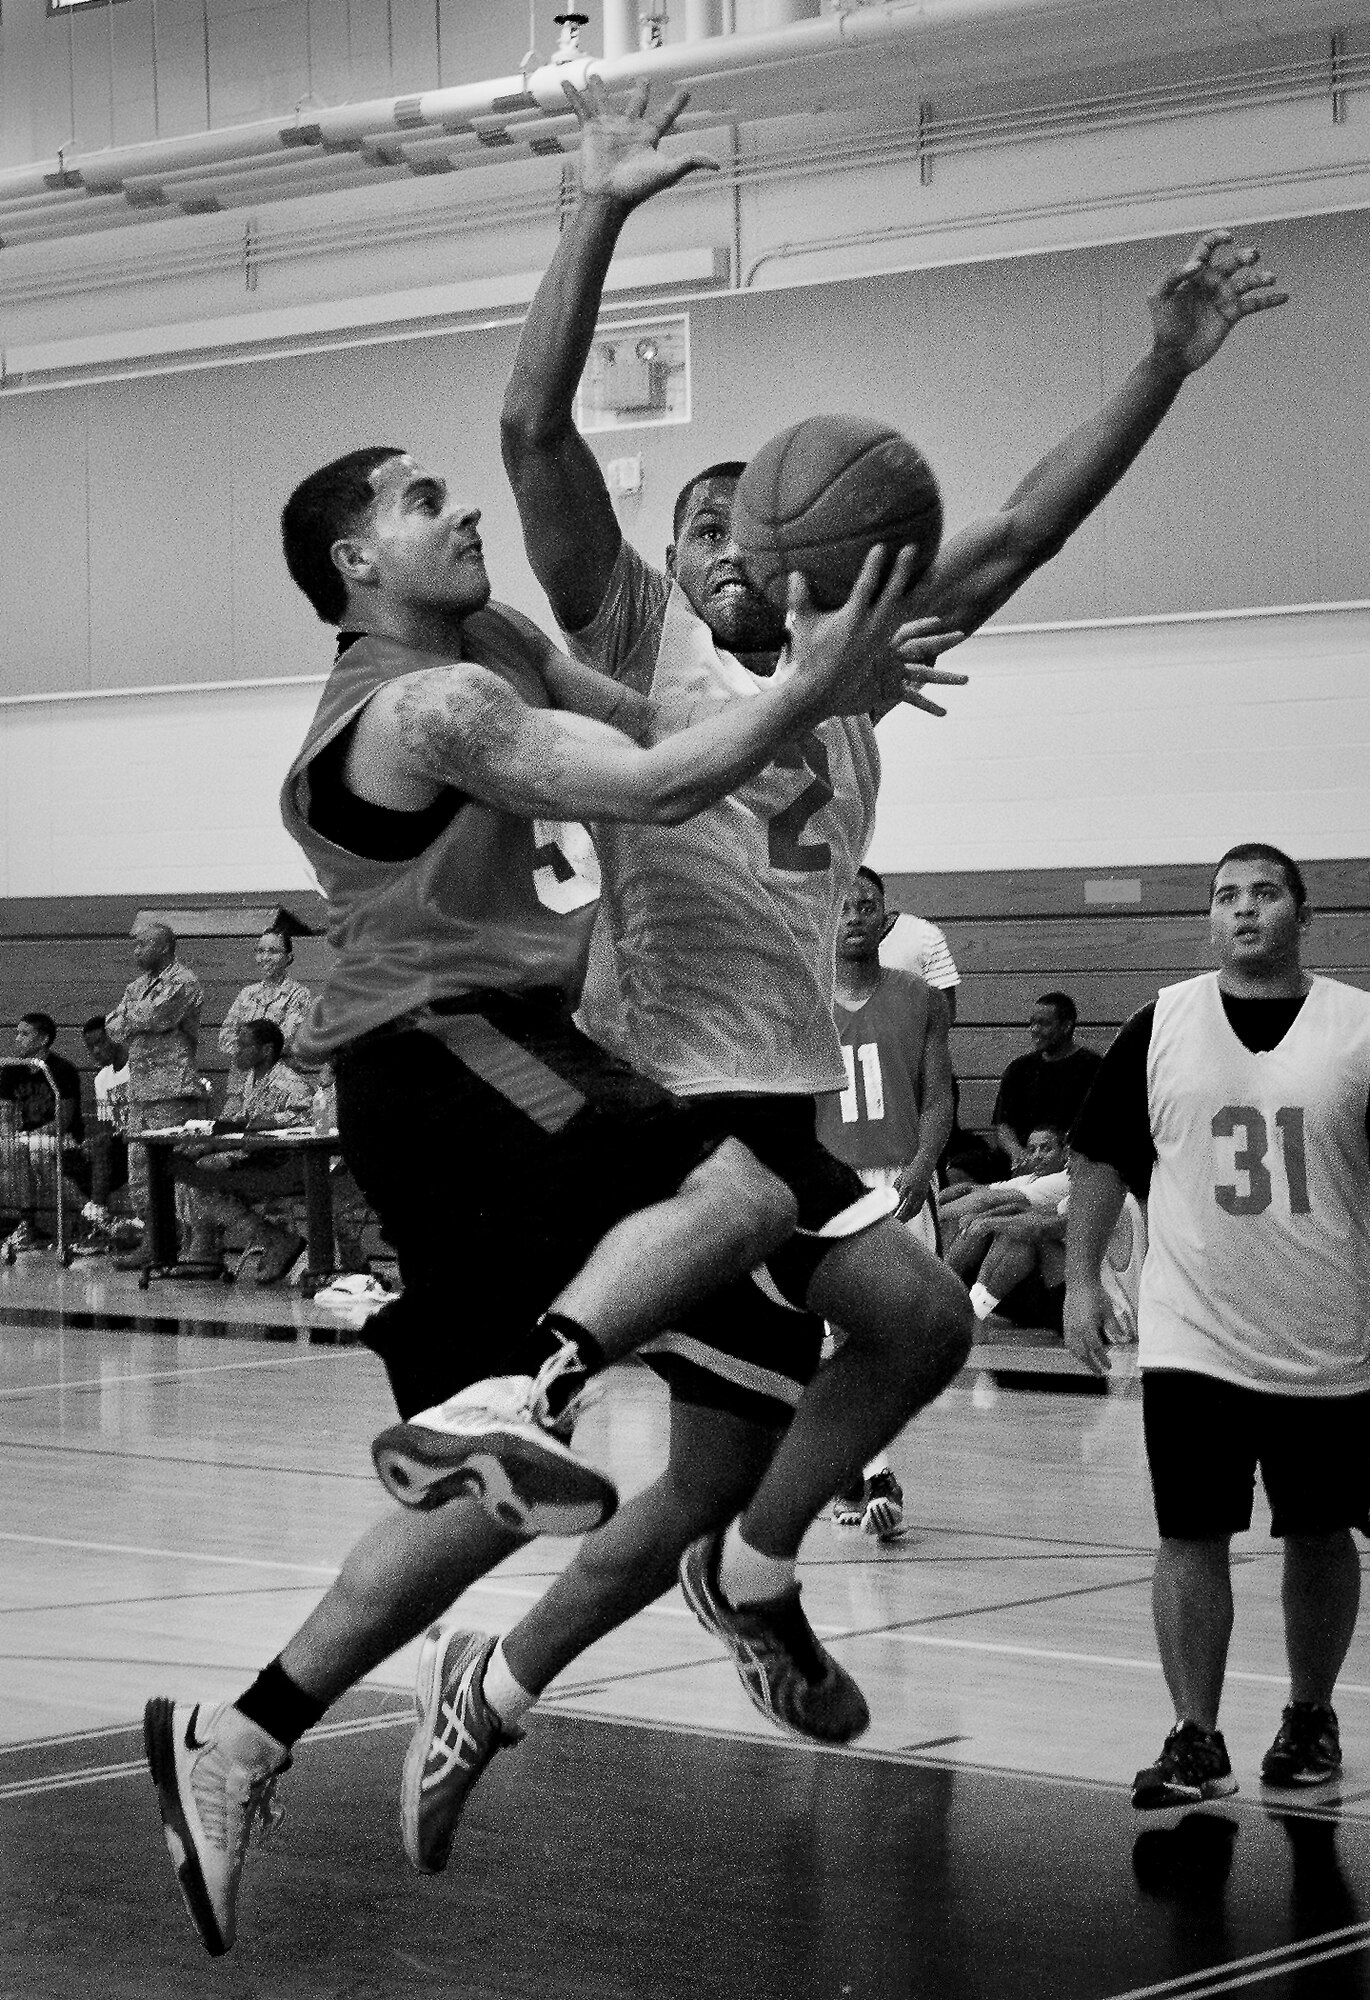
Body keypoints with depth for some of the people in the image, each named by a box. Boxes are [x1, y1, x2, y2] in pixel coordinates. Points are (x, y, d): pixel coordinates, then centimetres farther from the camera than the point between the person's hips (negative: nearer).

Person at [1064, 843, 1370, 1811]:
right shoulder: (1161, 1026, 2)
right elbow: (1101, 1157, 9)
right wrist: (1081, 1277, 3)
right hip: (1192, 1338, 0)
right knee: (1191, 1538, -2)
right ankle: (1196, 1741, 5)